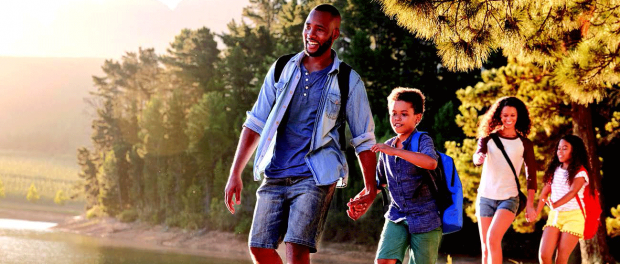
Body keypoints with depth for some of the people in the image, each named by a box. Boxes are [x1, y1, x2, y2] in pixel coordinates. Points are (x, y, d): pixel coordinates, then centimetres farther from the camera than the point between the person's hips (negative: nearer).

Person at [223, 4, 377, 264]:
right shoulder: (281, 70, 8)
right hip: (275, 175, 4)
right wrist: (235, 174, 4)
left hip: (315, 177, -4)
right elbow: (255, 124, 10)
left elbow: (364, 140, 6)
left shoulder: (348, 82, 1)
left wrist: (370, 189, 0)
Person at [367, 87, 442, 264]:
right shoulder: (387, 148, 9)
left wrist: (395, 151, -36)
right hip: (397, 216, 5)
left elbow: (431, 163, -34)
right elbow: (380, 181, 24)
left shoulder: (423, 141, -10)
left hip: (425, 218, -5)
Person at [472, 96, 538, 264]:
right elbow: (477, 157, -15)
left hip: (509, 198, -2)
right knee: (485, 247, 5)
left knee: (493, 238, -24)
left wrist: (530, 204, -4)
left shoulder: (524, 144, 1)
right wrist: (479, 158, -40)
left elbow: (531, 176, 3)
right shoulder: (488, 138, 3)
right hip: (485, 197, 3)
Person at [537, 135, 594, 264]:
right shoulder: (555, 170, 10)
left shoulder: (580, 172, -7)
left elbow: (572, 192, -22)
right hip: (555, 215, 5)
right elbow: (545, 192, 8)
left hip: (573, 216, -5)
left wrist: (555, 205, -37)